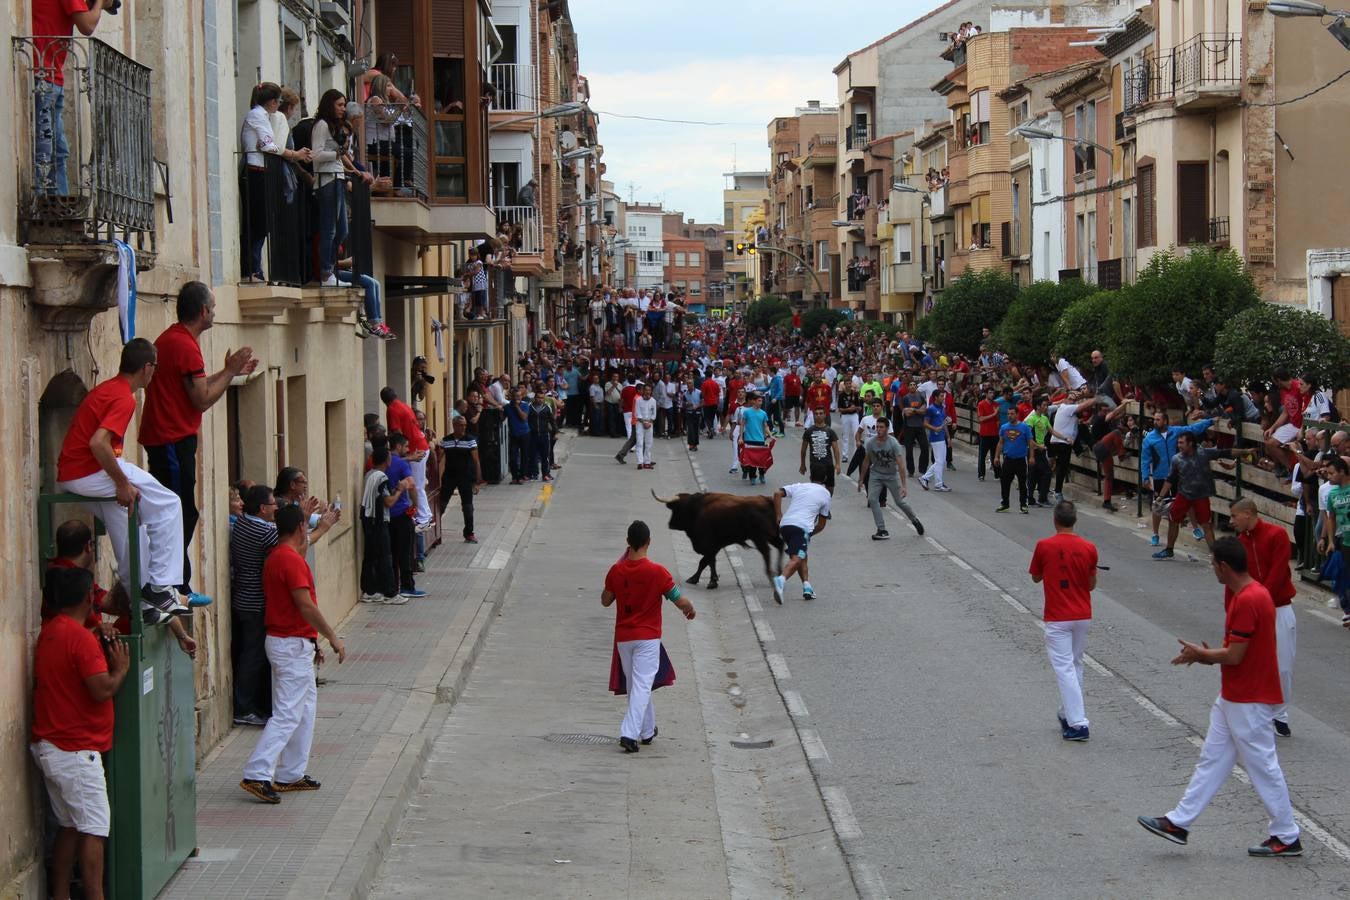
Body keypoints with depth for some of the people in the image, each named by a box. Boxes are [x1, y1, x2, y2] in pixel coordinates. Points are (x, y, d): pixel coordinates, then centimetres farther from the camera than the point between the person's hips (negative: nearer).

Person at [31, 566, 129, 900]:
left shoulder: (48, 632, 10)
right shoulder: (81, 638, -18)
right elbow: (103, 690, -23)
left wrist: (103, 655, 11)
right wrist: (121, 668, -5)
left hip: (49, 747, 9)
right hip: (76, 750, -9)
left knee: (68, 826, 15)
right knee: (94, 829, -6)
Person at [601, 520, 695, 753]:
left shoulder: (616, 571, -3)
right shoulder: (657, 572, -14)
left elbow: (605, 601, 12)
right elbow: (680, 602, -10)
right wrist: (690, 610, 15)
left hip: (623, 637, 4)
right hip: (647, 637, -4)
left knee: (635, 684, 18)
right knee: (642, 685, -4)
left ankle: (647, 731, 29)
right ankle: (629, 733, -17)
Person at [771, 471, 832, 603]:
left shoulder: (799, 486, 24)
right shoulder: (825, 494, 18)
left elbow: (777, 494, 6)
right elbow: (821, 525, 19)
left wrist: (778, 516, 10)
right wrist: (811, 534, 34)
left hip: (785, 524, 5)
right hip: (803, 527, -5)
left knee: (801, 557, 23)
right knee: (796, 559, -17)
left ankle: (807, 586, 13)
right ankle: (781, 580, -44)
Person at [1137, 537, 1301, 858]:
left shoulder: (1247, 601, -24)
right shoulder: (1252, 593, 8)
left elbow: (1234, 656, -24)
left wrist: (1200, 654, -8)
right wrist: (1209, 654, 5)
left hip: (1249, 702, -10)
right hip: (1233, 698, 10)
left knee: (1263, 767, 1)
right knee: (1212, 760, 13)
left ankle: (1287, 838, 12)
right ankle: (1178, 822, 19)